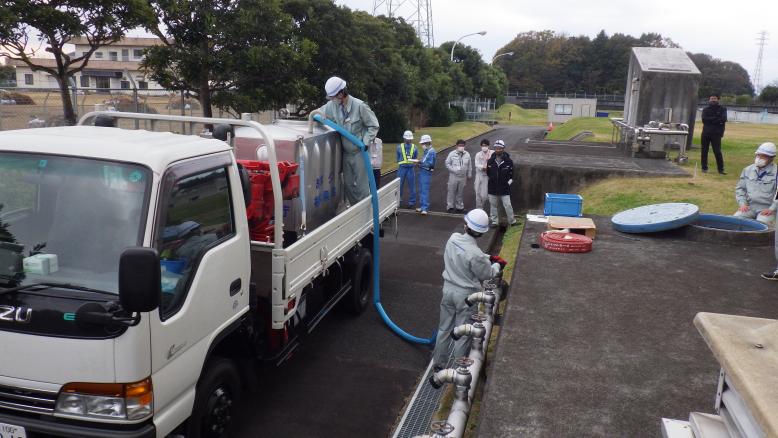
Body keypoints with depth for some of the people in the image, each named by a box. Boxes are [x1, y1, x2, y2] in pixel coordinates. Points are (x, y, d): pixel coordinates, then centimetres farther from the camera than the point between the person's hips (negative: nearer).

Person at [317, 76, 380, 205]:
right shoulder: (332, 105, -2)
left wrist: (365, 142, -16)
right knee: (348, 184, 12)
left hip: (359, 151, -6)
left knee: (361, 185, -3)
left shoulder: (360, 106, -18)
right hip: (346, 152, 6)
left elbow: (373, 126, -10)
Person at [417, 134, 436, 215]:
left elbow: (431, 164, -19)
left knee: (425, 190, -9)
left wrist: (421, 163, -18)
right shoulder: (426, 151, 12)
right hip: (422, 171, 9)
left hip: (427, 173, -9)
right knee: (421, 190, 14)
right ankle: (422, 206, 24)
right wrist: (419, 162, 2)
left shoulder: (432, 152, -15)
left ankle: (425, 208, -7)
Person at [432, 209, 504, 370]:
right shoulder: (475, 254, -29)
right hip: (466, 295, -6)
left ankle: (438, 362, 36)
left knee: (444, 328, 21)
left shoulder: (453, 239, -10)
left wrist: (488, 258, 3)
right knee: (463, 334, 11)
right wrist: (497, 265, 8)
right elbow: (487, 274, -11)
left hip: (448, 289, 6)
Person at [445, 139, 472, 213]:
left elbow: (469, 166, 11)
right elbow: (447, 164, -2)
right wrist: (453, 170, -14)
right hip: (453, 176, -3)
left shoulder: (467, 154, 5)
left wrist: (469, 176, 12)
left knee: (460, 193, 11)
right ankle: (450, 207, 11)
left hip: (463, 177, 3)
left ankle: (460, 207, 21)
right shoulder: (452, 154, -4)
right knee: (451, 192, 1)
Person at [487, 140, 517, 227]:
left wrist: (508, 183, -1)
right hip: (492, 188, 3)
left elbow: (511, 174, 3)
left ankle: (512, 221, 16)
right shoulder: (490, 160, -1)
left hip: (504, 188, -3)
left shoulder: (508, 161, -7)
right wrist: (491, 182, 9)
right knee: (493, 205, 11)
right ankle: (494, 221, 26)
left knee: (507, 205, -2)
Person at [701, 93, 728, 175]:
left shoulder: (722, 109, 7)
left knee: (717, 151, -8)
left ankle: (721, 169, -4)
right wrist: (716, 119, -9)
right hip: (706, 133, 3)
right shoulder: (706, 109, 12)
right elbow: (704, 119, -5)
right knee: (704, 151, 6)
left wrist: (710, 120, -10)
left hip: (716, 133, -3)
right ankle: (704, 168, 17)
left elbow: (723, 119, -10)